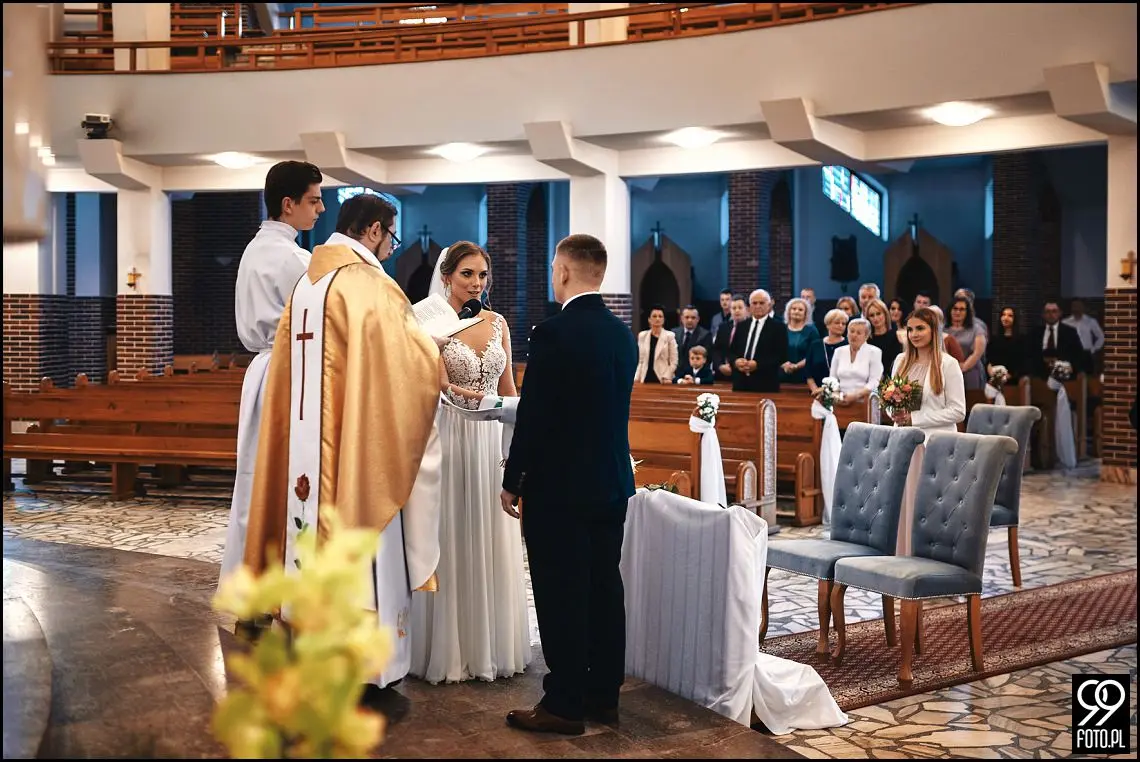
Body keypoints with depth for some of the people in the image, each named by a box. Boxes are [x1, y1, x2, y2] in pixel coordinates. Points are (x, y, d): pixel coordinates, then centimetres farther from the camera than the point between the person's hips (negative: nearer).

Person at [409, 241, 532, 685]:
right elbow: (443, 387, -14)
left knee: (492, 543, 10)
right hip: (451, 437, -5)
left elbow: (507, 388, 14)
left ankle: (491, 645, 23)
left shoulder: (498, 323, 9)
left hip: (493, 440, 5)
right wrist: (485, 399, -30)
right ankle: (450, 651, 14)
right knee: (451, 543, 2)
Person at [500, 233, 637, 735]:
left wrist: (513, 482, -6)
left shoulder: (553, 333, -16)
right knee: (605, 589, 12)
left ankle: (565, 704, 8)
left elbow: (532, 415, -16)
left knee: (562, 596, 0)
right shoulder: (623, 335, 6)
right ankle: (603, 695, 22)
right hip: (612, 484, 7)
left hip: (559, 487, -7)